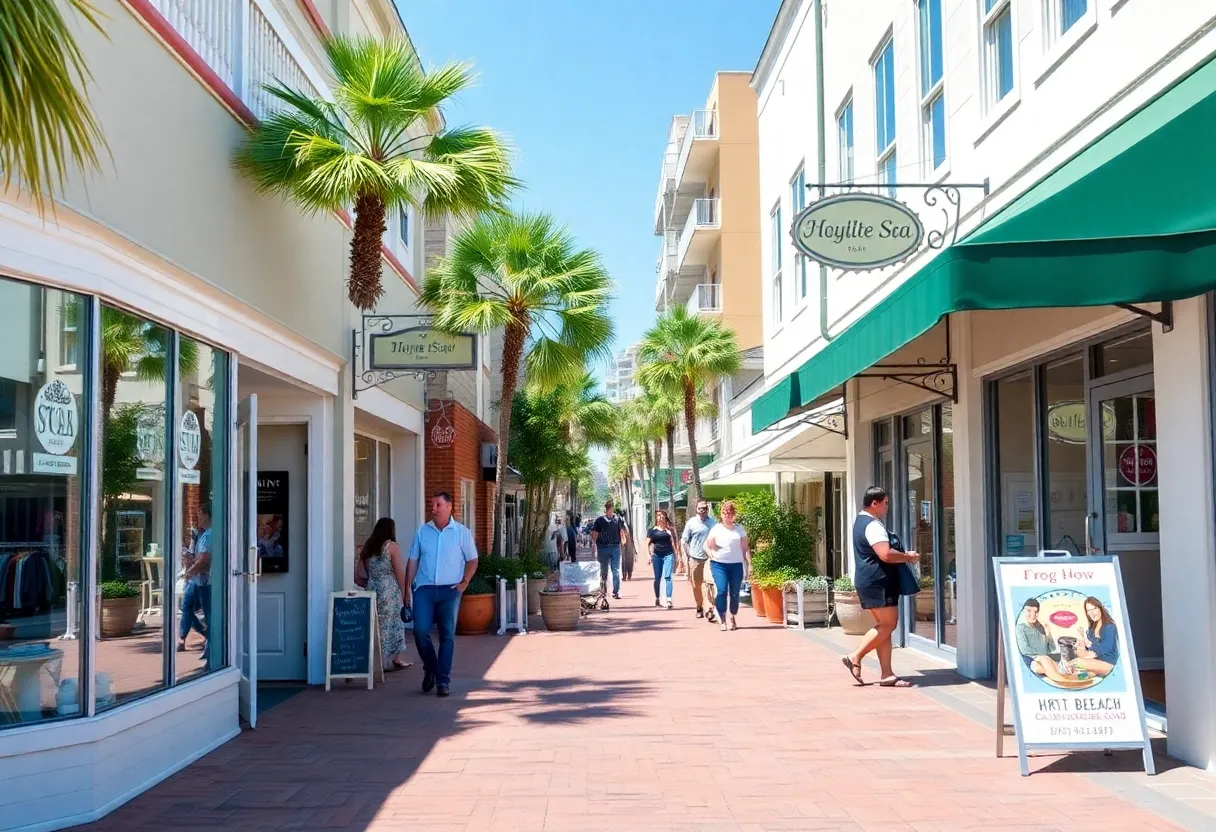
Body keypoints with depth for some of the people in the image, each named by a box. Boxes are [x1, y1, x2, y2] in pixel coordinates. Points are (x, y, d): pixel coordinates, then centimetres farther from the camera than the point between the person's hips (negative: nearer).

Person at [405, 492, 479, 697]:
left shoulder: (462, 532, 2)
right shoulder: (422, 531, 8)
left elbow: (472, 560, 8)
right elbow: (413, 561, 11)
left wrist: (464, 582, -5)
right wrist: (408, 587, 4)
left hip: (450, 590, -1)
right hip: (424, 588, 1)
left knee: (447, 636, 0)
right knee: (420, 631, -9)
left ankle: (443, 681, 7)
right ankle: (430, 669, 16)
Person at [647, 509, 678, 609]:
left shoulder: (669, 529, 6)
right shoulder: (653, 530, 8)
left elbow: (674, 542, 10)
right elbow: (648, 543, 7)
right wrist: (649, 555, -2)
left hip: (668, 555, -2)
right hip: (657, 555, 2)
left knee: (667, 577, -11)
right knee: (657, 578, 10)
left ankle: (668, 600, -17)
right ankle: (657, 599, 23)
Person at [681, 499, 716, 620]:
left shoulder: (714, 523, 3)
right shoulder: (691, 523, 1)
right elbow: (684, 541, 5)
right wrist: (686, 557, 0)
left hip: (709, 558, -1)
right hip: (695, 559, 1)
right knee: (696, 585, 10)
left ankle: (710, 609, -13)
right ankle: (699, 608, 26)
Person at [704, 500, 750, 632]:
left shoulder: (740, 529, 10)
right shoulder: (716, 528, 8)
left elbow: (745, 549, 9)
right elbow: (707, 546, 9)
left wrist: (749, 564, 1)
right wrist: (711, 555, -10)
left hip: (736, 565, 1)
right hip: (719, 564, -1)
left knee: (734, 593, 2)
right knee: (722, 591, -14)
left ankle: (733, 620, 17)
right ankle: (723, 621, -7)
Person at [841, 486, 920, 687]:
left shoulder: (861, 522, 19)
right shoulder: (873, 525, -15)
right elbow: (886, 554, -26)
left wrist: (902, 555, 18)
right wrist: (908, 557, -10)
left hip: (868, 581, 11)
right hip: (878, 582, -11)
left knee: (883, 626, 9)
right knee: (888, 624, -7)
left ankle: (887, 674, 7)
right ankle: (855, 657, -4)